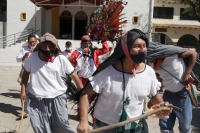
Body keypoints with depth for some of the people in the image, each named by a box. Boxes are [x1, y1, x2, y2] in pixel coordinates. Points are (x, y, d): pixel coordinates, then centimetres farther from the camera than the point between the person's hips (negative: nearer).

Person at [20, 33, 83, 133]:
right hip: (37, 100, 1)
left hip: (57, 99, -1)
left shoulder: (61, 59, -8)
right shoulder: (33, 57, -4)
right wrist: (23, 90, 7)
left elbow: (73, 75, -2)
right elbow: (26, 73, 11)